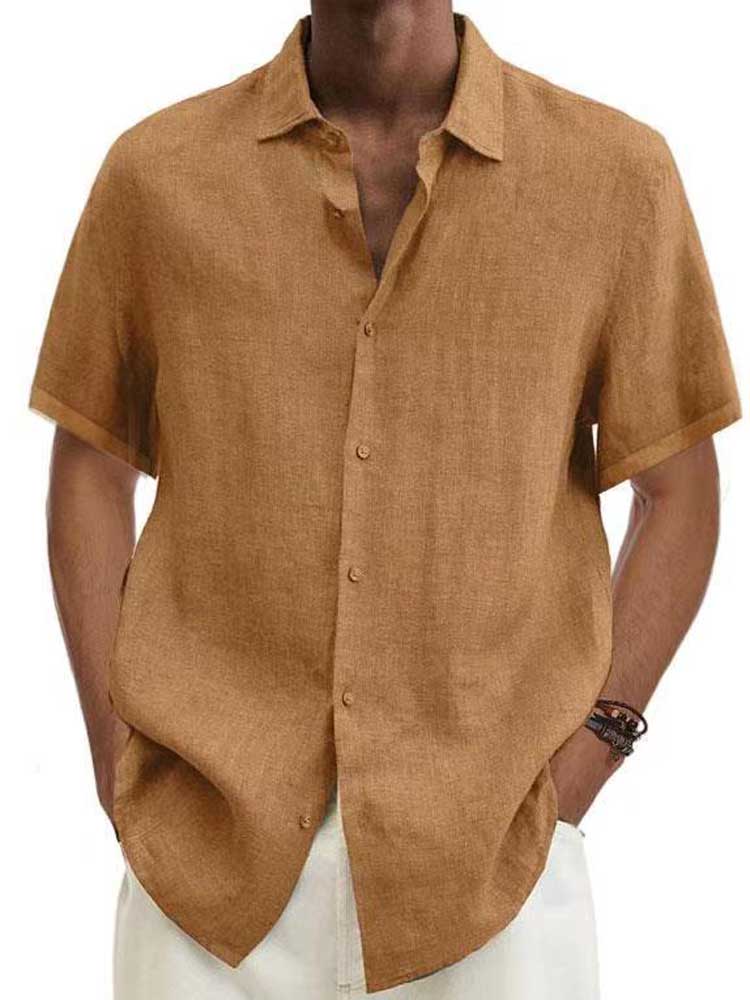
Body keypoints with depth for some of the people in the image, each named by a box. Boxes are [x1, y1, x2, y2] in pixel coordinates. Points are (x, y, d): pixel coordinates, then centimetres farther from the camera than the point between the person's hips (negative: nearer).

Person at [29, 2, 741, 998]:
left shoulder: (617, 171, -1)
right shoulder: (157, 169, 2)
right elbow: (89, 466, 8)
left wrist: (581, 763, -3)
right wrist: (119, 759, 1)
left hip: (492, 844, 0)